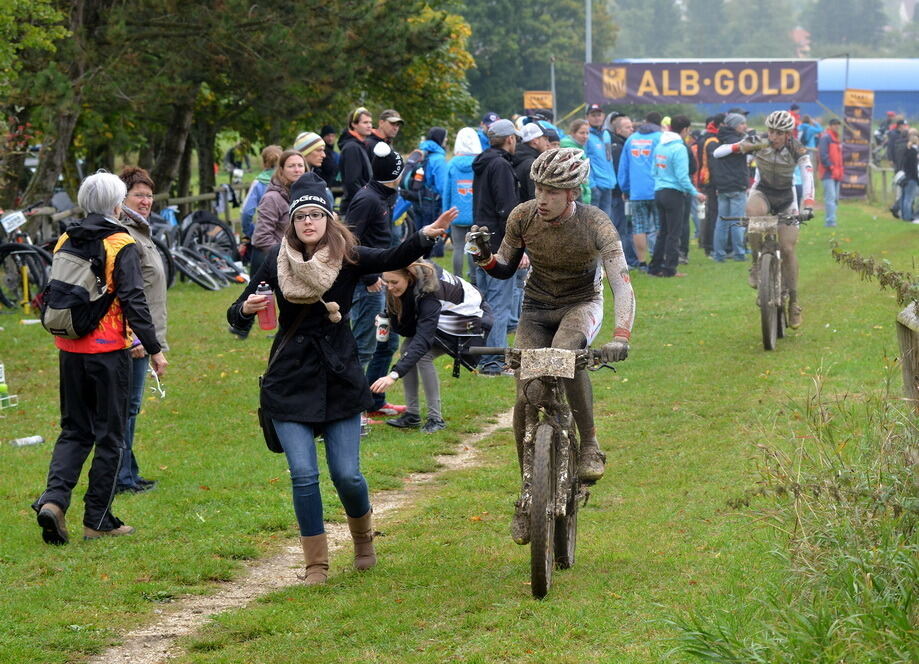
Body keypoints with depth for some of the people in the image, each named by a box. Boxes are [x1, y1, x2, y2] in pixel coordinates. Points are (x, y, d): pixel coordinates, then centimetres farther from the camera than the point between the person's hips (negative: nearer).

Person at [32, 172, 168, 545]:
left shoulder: (65, 243, 6)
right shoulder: (120, 245, -10)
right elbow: (133, 301, -15)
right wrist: (154, 349, -10)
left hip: (70, 351, 5)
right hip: (108, 350, -5)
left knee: (74, 430, 14)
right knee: (110, 435, 5)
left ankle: (54, 498, -8)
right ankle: (98, 521, 8)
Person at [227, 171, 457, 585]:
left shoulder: (348, 258, -4)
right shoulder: (277, 262, -1)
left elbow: (393, 259, -21)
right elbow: (237, 315, 2)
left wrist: (426, 236, -39)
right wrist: (247, 309, -22)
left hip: (340, 381, 0)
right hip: (290, 383, 1)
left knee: (346, 475, -1)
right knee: (304, 476, -6)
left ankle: (363, 538, 30)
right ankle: (316, 564, 7)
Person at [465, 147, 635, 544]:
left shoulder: (595, 225, -22)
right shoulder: (522, 218, -13)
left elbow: (622, 286, -30)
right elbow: (505, 270, 1)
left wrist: (620, 338, -45)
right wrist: (485, 257, -23)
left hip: (581, 305, -3)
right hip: (537, 307, 3)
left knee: (565, 352, -38)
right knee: (525, 398, -13)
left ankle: (588, 446, -21)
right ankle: (528, 494, 2)